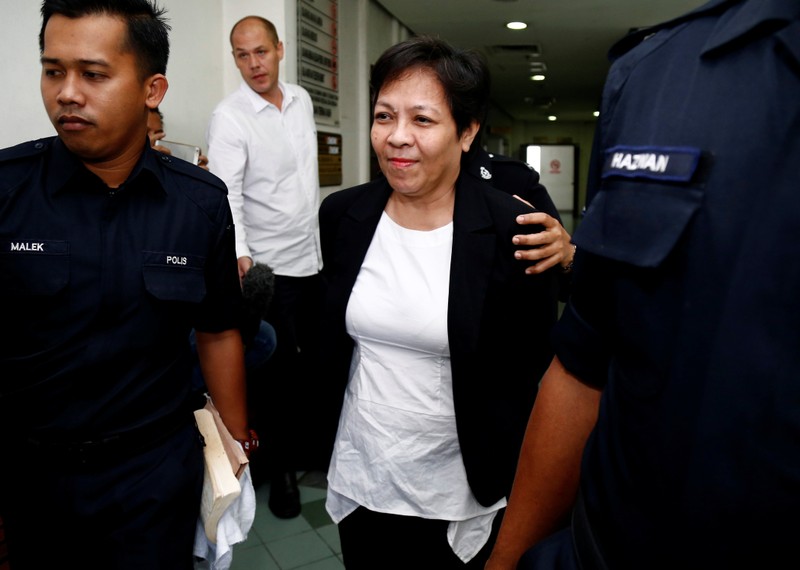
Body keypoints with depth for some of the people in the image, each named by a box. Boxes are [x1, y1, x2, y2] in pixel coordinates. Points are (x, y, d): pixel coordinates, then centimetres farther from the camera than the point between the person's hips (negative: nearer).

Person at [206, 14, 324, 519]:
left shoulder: (302, 100, 7)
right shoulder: (228, 117, -12)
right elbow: (227, 192, -23)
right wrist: (240, 255, -38)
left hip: (314, 257, 6)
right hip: (270, 266, -6)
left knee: (313, 364, 16)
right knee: (282, 372, 4)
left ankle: (306, 446, 37)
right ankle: (281, 469, 24)